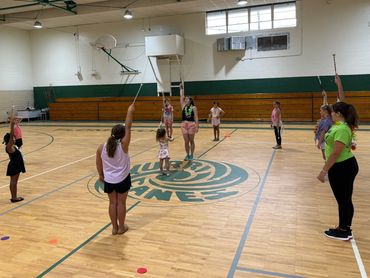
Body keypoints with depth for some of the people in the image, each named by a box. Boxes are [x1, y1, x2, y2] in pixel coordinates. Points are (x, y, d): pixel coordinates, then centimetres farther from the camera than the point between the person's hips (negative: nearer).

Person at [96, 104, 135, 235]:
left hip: (108, 180, 3)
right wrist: (130, 111, -12)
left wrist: (101, 175, 20)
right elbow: (128, 127, -19)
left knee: (113, 203, 15)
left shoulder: (101, 147, -9)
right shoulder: (123, 145, -20)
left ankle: (114, 227, 25)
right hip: (122, 179, -3)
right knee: (121, 203, 10)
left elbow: (98, 164, 3)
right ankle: (121, 227, 23)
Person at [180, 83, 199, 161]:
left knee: (191, 141, 4)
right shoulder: (183, 106, 10)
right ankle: (187, 155, 19)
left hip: (192, 124, -3)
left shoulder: (194, 107, 0)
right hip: (184, 125, 3)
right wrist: (181, 89, 9)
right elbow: (181, 97, 8)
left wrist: (197, 126, -9)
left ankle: (191, 155, 14)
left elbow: (196, 117, -4)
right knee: (186, 141, 6)